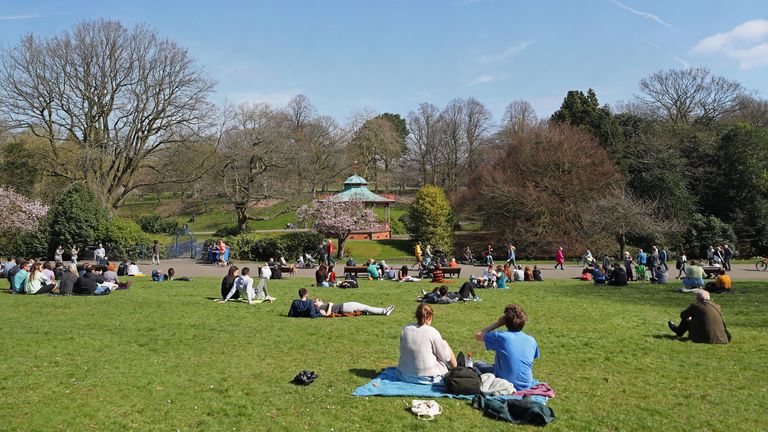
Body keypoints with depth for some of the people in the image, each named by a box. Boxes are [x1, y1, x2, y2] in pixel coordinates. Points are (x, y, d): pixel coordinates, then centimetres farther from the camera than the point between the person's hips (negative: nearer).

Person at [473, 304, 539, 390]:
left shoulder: (501, 337, -17)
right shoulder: (532, 341, -4)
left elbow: (478, 335, -4)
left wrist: (497, 323, -2)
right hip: (527, 386, 5)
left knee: (477, 363, 17)